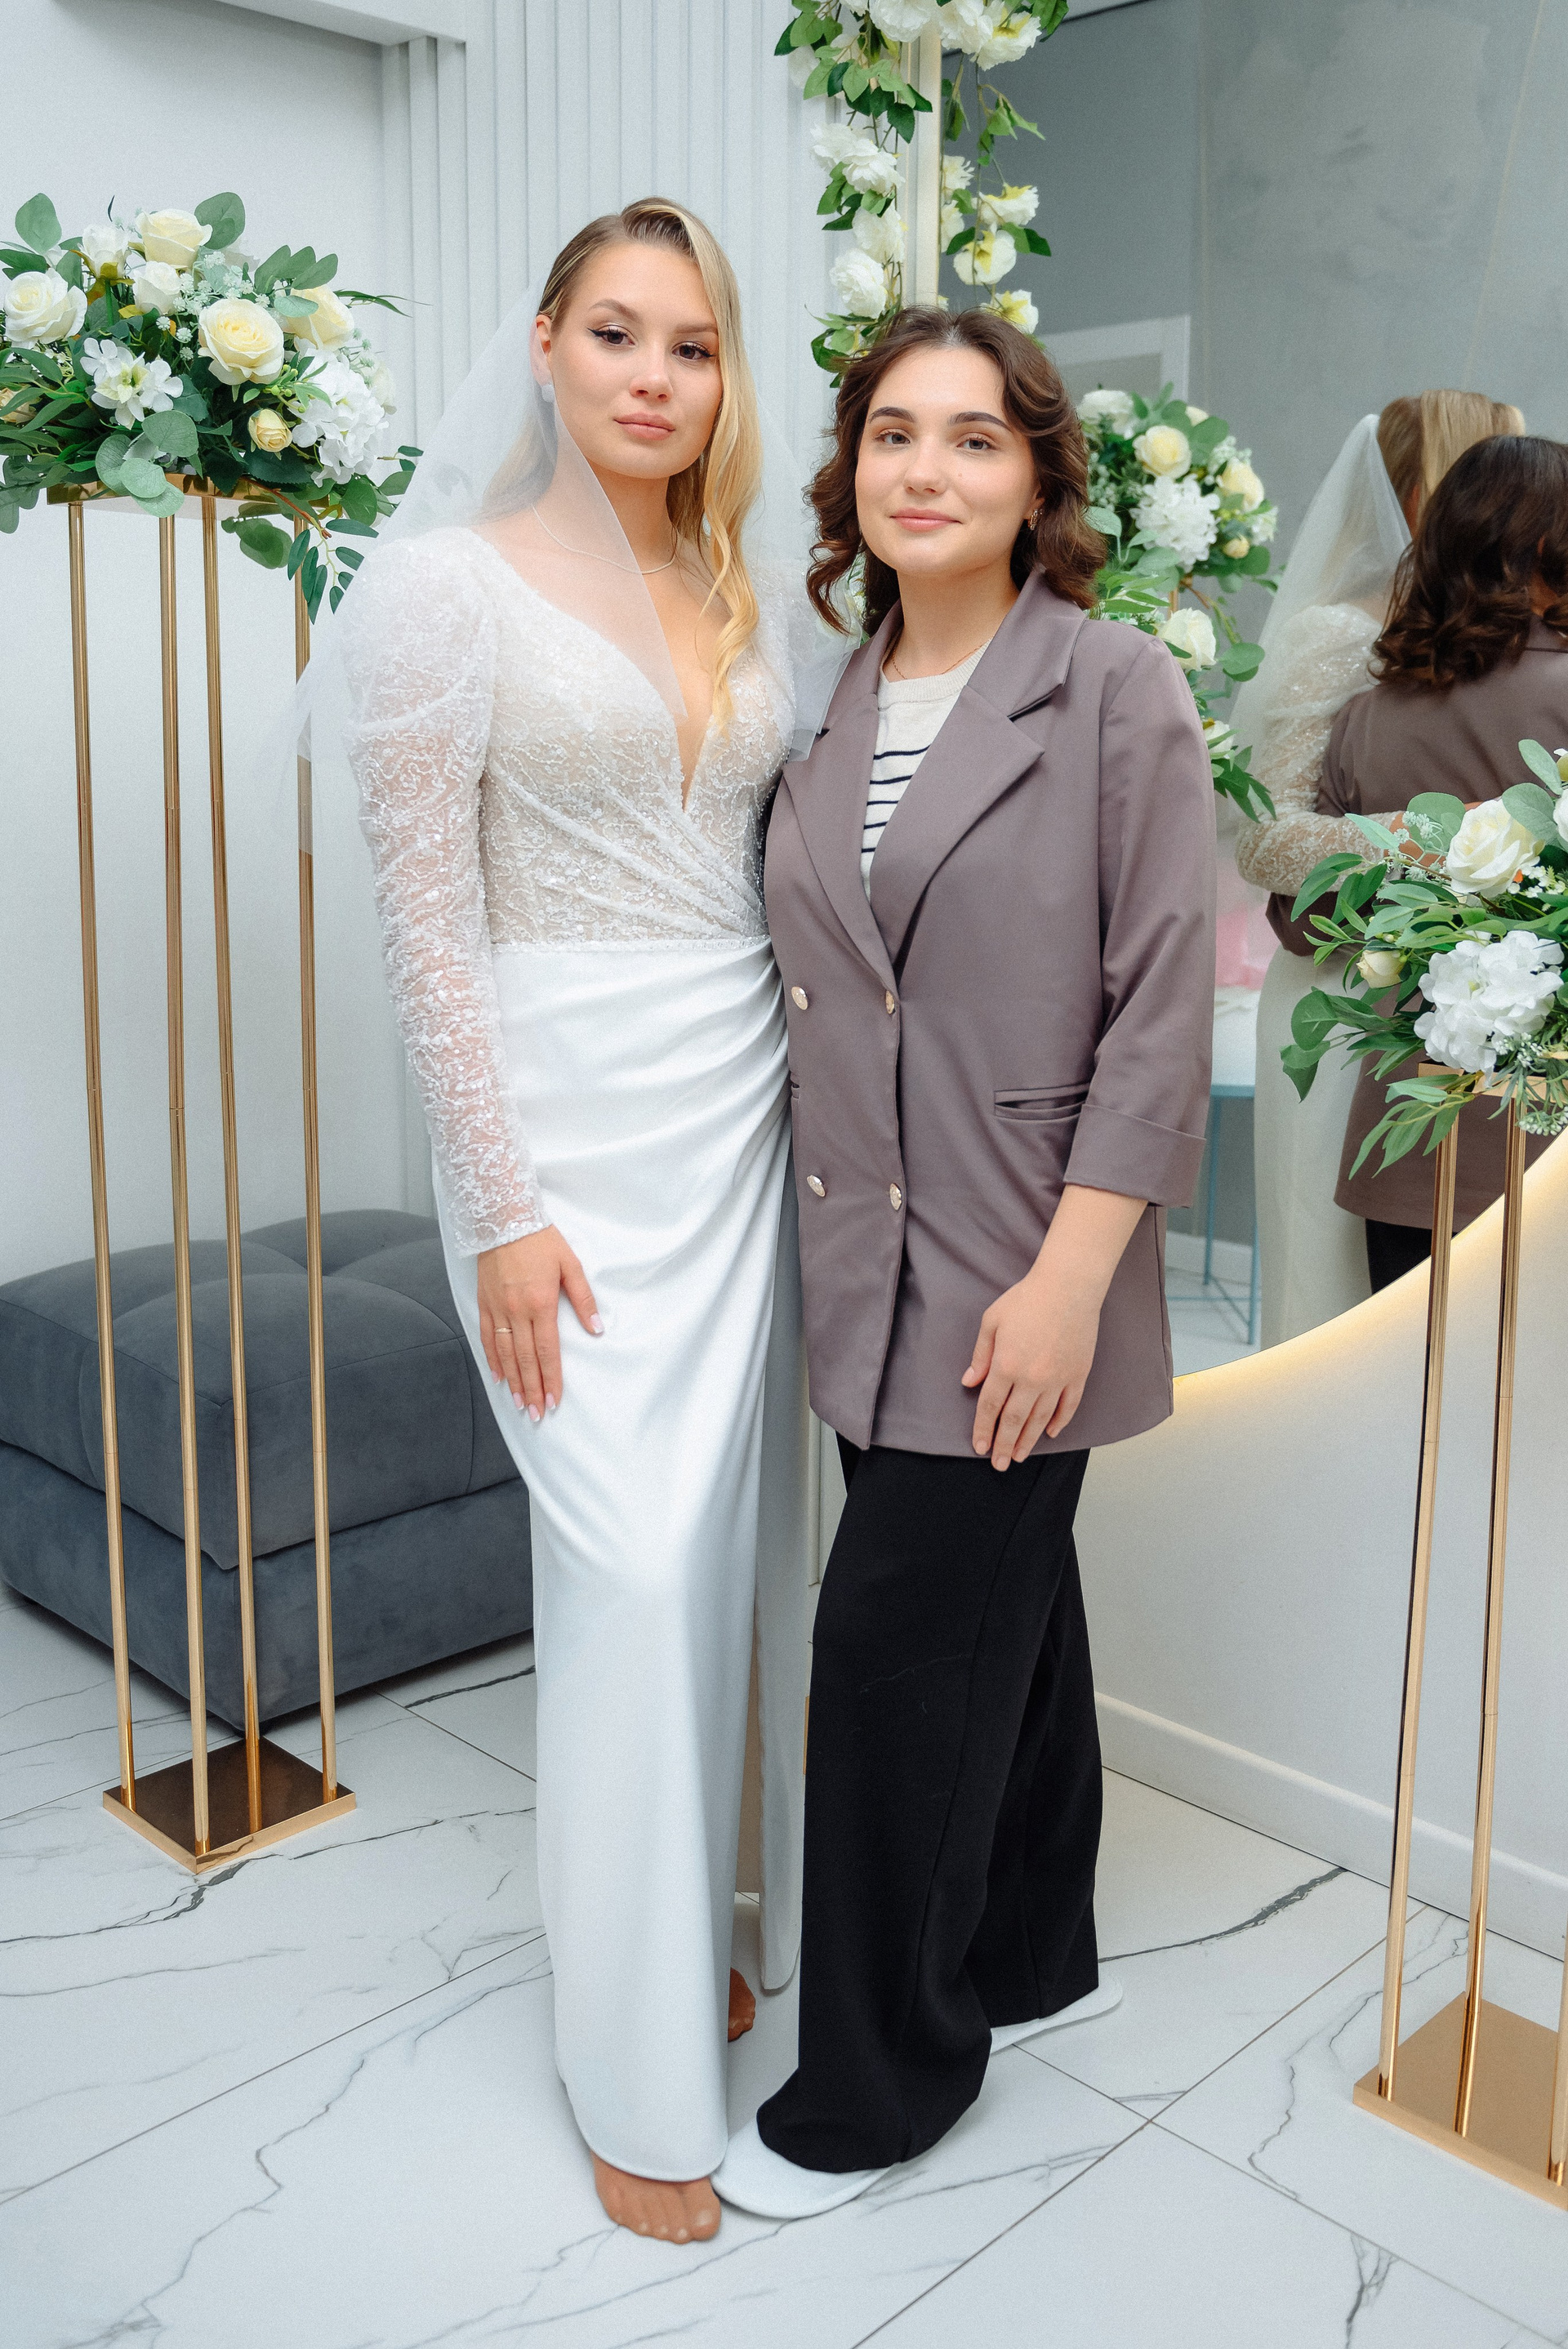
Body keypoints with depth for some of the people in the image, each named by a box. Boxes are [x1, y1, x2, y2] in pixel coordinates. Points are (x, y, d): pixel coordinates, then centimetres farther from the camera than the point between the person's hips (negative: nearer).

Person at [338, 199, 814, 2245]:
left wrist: (817, 1109, 10)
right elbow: (426, 923, -10)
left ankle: (731, 1927, 33)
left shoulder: (747, 598, 11)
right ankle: (641, 2070, 15)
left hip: (750, 1109, 6)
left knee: (743, 1540, 12)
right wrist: (504, 1212, -14)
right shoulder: (452, 586, -7)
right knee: (633, 1564, -4)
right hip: (571, 1117, -6)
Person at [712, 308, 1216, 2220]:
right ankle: (1034, 1957, 39)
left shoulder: (1116, 693, -7)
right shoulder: (833, 711, 9)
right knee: (1002, 1613, 18)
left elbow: (1161, 1008, -12)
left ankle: (872, 2086, 18)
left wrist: (1067, 1273, -18)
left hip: (1012, 1274, -5)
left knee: (898, 1635, -2)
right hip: (876, 1266, 6)